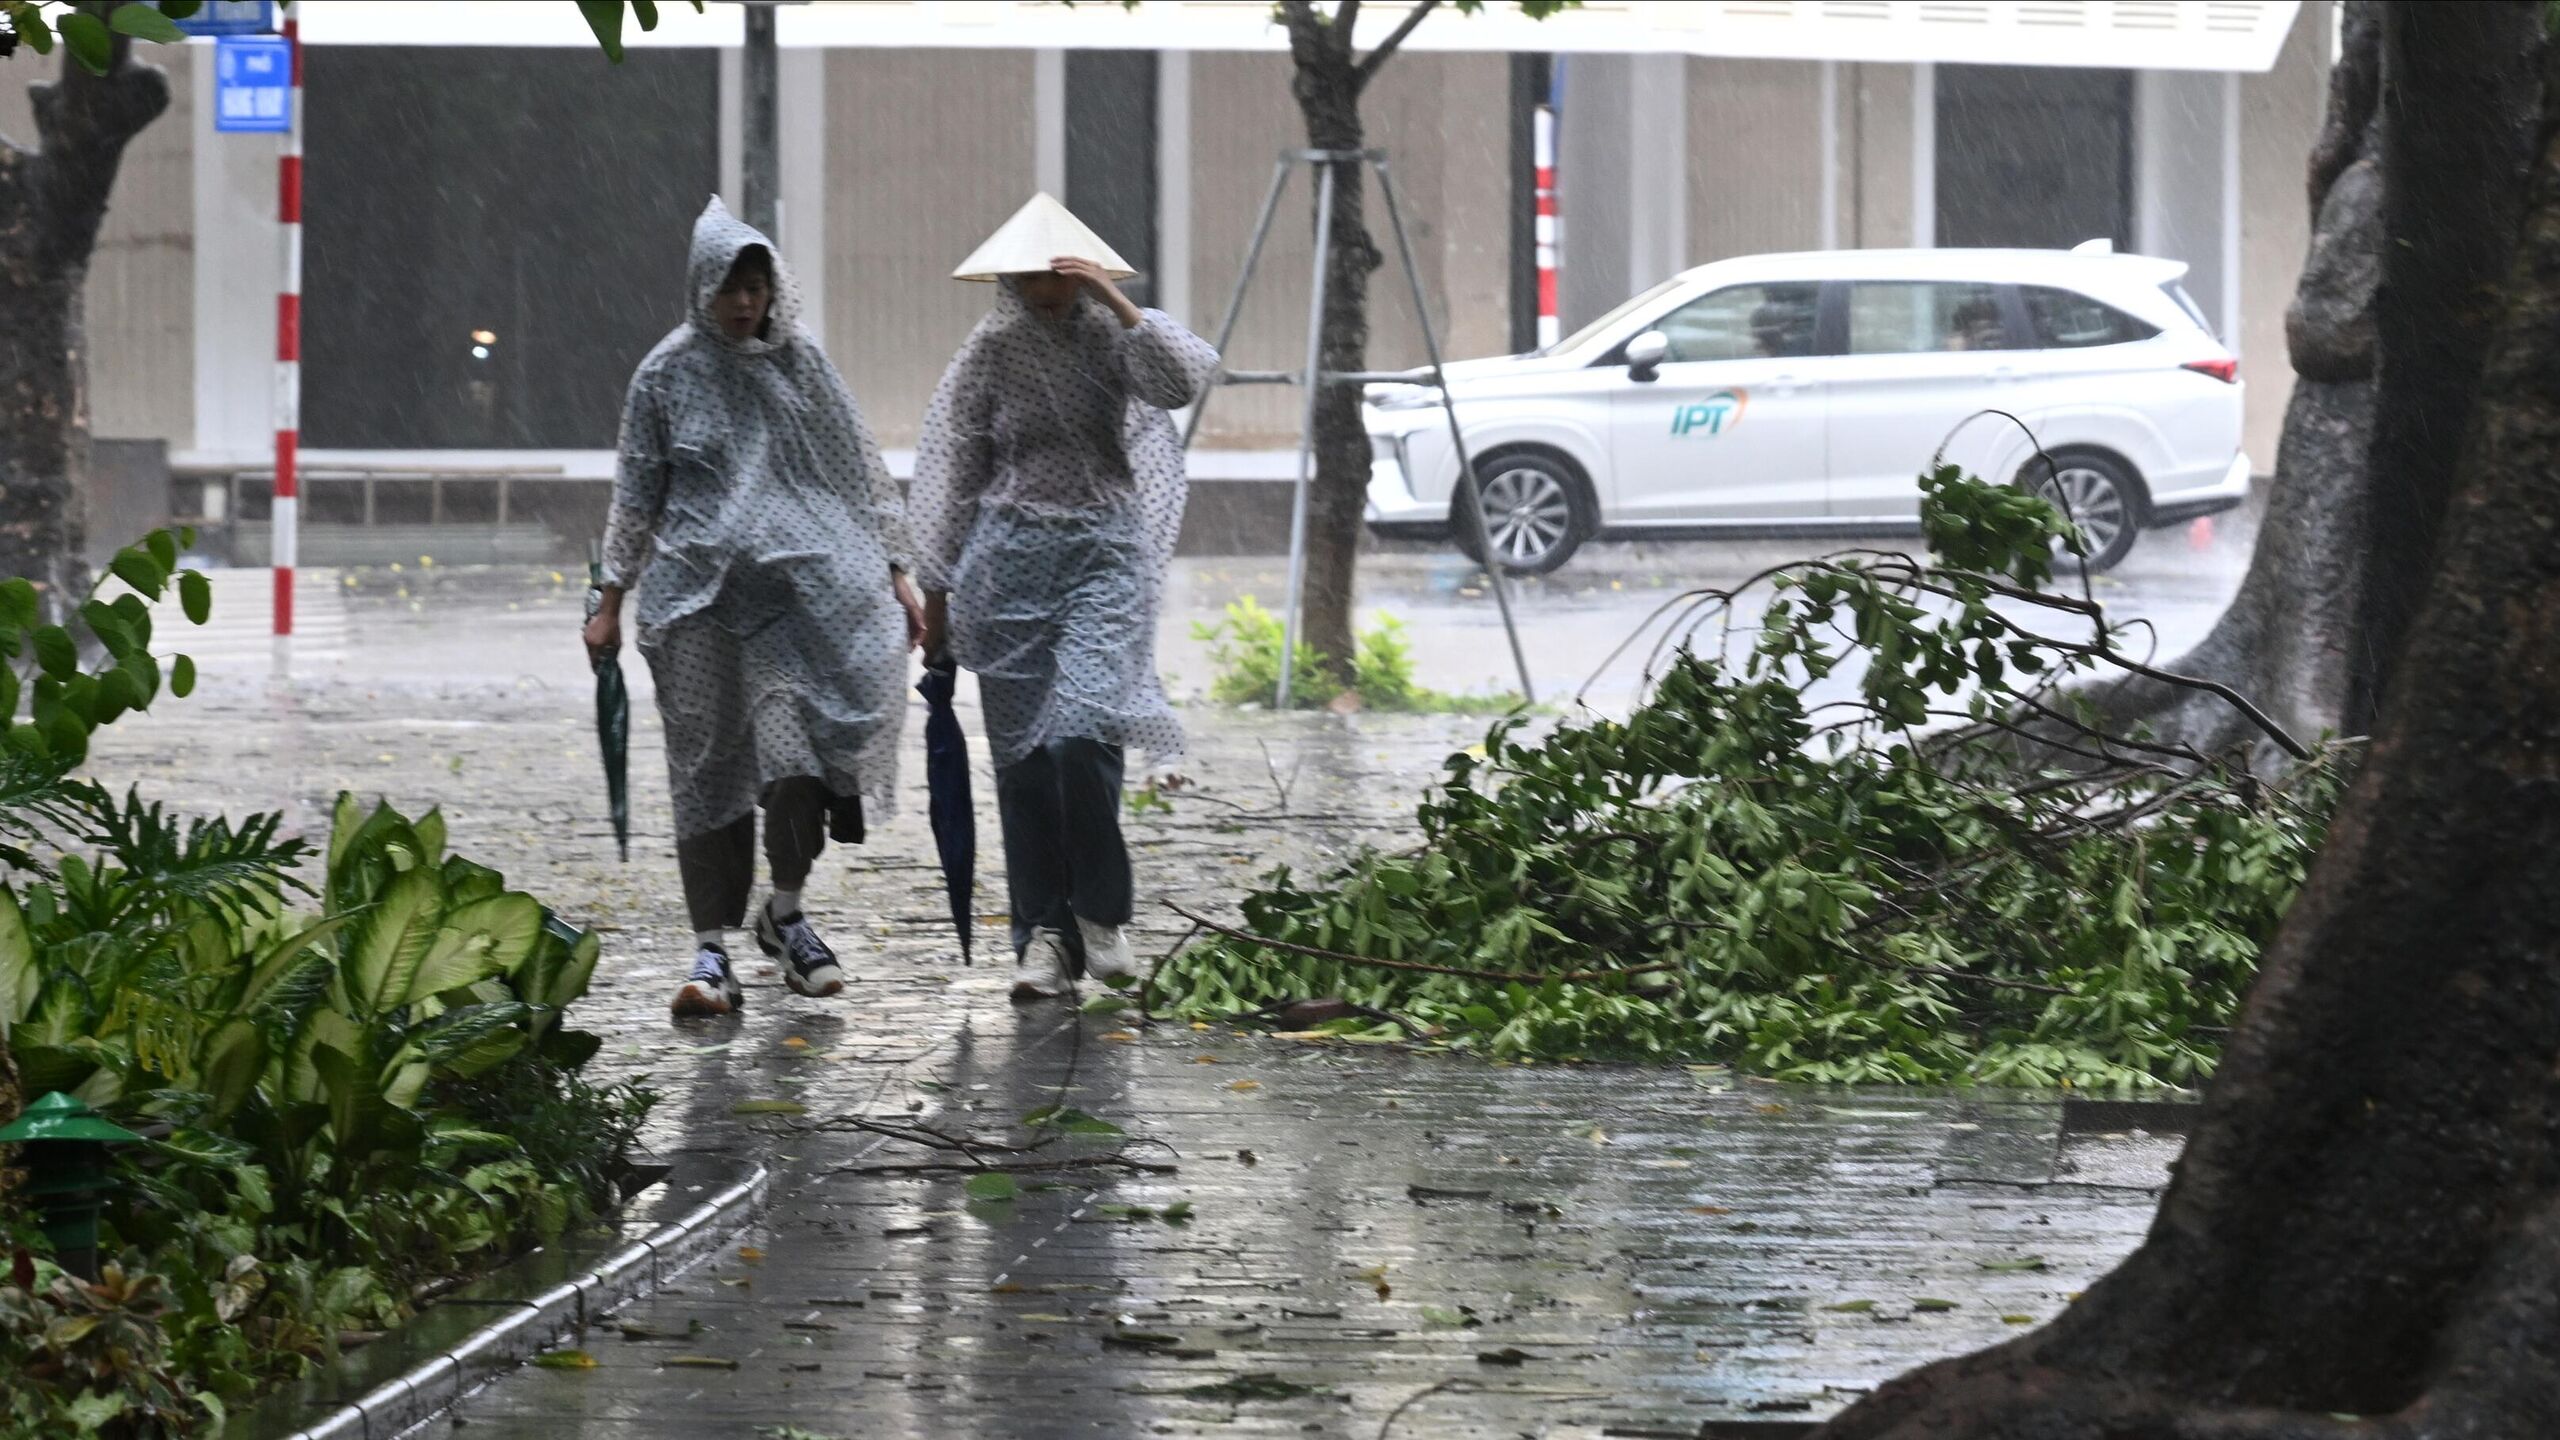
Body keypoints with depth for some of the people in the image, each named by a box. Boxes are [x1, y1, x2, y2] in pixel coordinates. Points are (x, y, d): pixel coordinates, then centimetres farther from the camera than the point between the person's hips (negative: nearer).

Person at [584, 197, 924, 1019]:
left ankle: (786, 913, 9)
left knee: (793, 742, -12)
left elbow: (860, 471, 12)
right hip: (698, 588, 0)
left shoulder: (799, 363, 9)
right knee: (707, 763, -1)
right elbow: (636, 496, 11)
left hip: (798, 580, 0)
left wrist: (895, 574, 8)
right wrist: (612, 603, 9)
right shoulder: (668, 375, 6)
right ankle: (712, 950, 0)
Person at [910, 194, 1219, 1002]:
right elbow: (954, 473, 11)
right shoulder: (991, 351, 7)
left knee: (1083, 733, -18)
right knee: (1023, 752, -1)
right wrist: (938, 590, 10)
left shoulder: (1113, 336, 3)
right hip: (1012, 556, 2)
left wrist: (1117, 306, -23)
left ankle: (1101, 913, -1)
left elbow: (1182, 381, -17)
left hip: (1104, 550, -2)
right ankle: (1044, 933, 6)